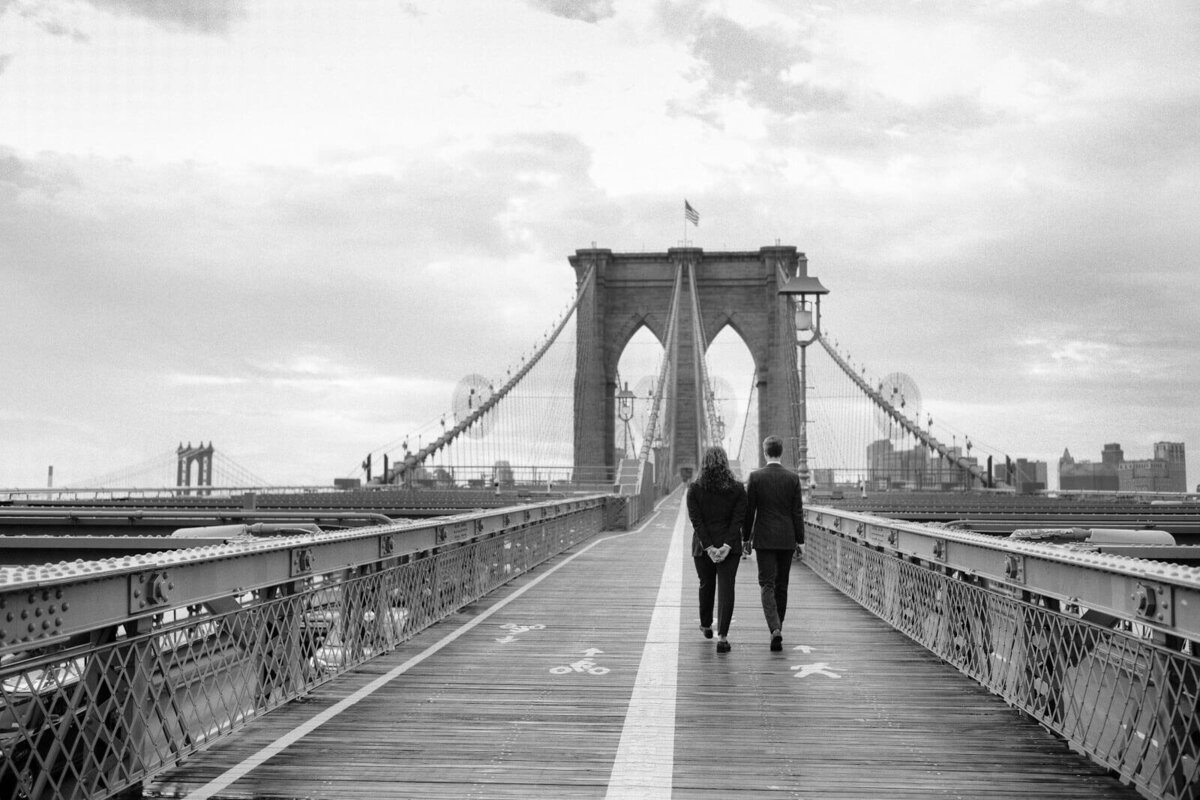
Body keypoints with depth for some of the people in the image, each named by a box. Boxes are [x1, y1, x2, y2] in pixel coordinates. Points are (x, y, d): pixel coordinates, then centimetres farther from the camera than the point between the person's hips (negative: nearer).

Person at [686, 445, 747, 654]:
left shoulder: (694, 489, -4)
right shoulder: (737, 488, -3)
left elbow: (696, 520, -9)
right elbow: (738, 519, -9)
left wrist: (709, 547, -10)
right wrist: (727, 546, -12)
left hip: (703, 546, 1)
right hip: (730, 545, -1)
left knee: (706, 585, 20)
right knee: (726, 589, -1)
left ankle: (706, 625, 39)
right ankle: (722, 637, -9)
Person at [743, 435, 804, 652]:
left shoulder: (756, 477, -6)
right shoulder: (793, 478, -1)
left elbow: (749, 510, -3)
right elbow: (798, 512, 0)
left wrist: (746, 537, 7)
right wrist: (799, 539, 6)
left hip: (764, 538, -2)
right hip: (787, 539, 2)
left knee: (767, 584, -3)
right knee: (782, 585, 14)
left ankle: (775, 629, -20)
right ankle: (777, 627, 23)